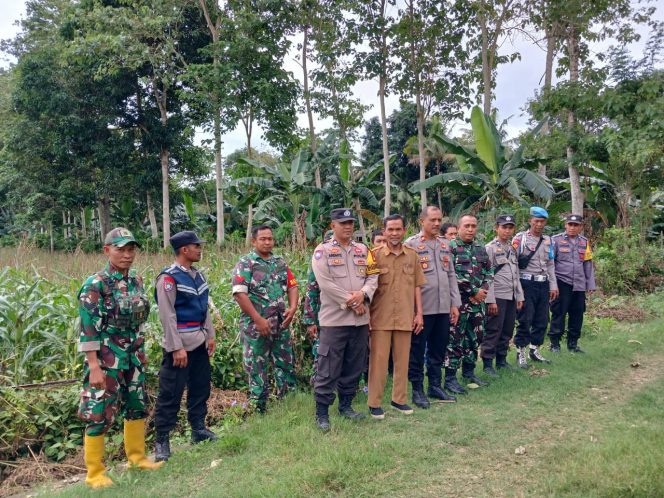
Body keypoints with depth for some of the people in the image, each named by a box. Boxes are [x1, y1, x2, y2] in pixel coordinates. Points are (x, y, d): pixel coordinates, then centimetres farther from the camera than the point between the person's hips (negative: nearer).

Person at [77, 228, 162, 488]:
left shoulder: (136, 280, 5)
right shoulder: (95, 285, -15)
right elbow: (88, 329, -17)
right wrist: (94, 366, -20)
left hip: (132, 357, 7)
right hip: (106, 359, -7)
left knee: (137, 406, 17)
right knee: (99, 413, 2)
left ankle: (137, 457, 34)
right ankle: (95, 473, 16)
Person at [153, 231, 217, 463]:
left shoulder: (197, 274, 10)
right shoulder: (169, 278, -14)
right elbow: (167, 316, -17)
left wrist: (210, 335, 14)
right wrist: (177, 348, -19)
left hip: (199, 342, 8)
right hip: (179, 344, -8)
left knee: (201, 386, 16)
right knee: (171, 393, -1)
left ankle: (198, 429, 31)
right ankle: (162, 441, 10)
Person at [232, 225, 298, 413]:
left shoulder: (280, 262, 11)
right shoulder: (245, 263, -7)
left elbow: (292, 286, 14)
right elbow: (239, 293, -15)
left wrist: (293, 308, -5)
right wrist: (258, 320, -18)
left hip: (281, 325, 6)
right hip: (256, 326, -6)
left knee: (286, 365, 12)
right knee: (257, 369, 4)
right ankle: (258, 411, 16)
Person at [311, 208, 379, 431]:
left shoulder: (363, 250, 13)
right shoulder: (322, 251, -3)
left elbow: (373, 277, 7)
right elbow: (325, 283, -13)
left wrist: (362, 294, -13)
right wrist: (351, 302, -14)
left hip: (360, 319, 5)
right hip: (334, 318, -5)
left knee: (354, 367, 13)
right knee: (328, 369, -2)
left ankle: (346, 405, 28)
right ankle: (322, 412, 8)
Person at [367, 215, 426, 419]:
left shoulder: (412, 255, 5)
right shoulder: (375, 255, -5)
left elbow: (416, 286, 10)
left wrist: (419, 313, 6)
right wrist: (367, 316, -6)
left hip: (405, 317, 3)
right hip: (380, 318, -3)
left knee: (402, 360, 12)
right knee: (378, 360, 2)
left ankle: (399, 399, 26)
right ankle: (374, 403, 13)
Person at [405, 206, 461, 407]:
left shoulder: (445, 244, 13)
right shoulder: (411, 244, -5)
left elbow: (451, 275, 14)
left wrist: (455, 303, 9)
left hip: (443, 307, 6)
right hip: (421, 307, -5)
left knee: (439, 349, 14)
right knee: (417, 351, 4)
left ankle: (435, 386, 27)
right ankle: (417, 390, 15)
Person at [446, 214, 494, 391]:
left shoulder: (481, 249, 13)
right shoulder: (451, 247, -8)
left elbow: (489, 272, 14)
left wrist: (483, 290, -5)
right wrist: (474, 291, -13)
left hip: (477, 302, 7)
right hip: (459, 301, -7)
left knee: (475, 337, 14)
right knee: (455, 339, -3)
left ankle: (468, 372, 30)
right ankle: (450, 377, 6)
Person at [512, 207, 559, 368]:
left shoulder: (547, 240, 14)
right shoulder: (520, 238, -5)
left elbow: (550, 265, 17)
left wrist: (553, 285, 12)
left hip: (543, 284, 6)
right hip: (527, 283, -6)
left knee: (542, 319, 10)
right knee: (525, 319, -3)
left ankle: (534, 350, 24)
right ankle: (521, 353, 8)